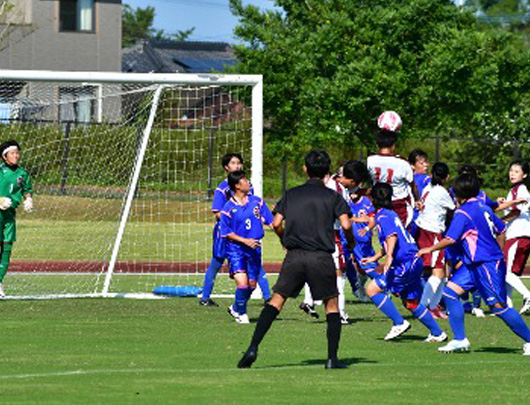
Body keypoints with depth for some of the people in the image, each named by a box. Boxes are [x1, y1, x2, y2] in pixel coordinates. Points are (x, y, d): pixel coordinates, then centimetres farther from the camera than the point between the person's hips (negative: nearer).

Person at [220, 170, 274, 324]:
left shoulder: (257, 202, 3)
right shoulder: (229, 208, -8)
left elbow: (271, 222, 6)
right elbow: (227, 233, -5)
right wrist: (245, 241, -16)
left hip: (254, 248, 4)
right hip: (236, 249, -4)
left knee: (251, 285, 8)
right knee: (242, 283, -18)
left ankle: (236, 308, 35)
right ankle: (241, 313, 6)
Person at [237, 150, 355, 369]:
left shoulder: (291, 194, 12)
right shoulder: (333, 196, 6)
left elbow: (276, 223, 5)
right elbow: (346, 224, -6)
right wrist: (351, 242, 14)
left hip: (294, 255, 2)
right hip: (321, 256, -2)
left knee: (276, 300, 4)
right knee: (332, 305, 9)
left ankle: (253, 348, -8)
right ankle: (332, 358, 0)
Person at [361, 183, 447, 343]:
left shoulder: (383, 216, -9)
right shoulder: (390, 214, 21)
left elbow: (392, 236, -26)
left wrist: (389, 257, -37)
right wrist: (374, 258, 38)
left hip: (406, 263, -10)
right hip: (413, 262, 10)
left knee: (372, 289, -8)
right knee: (410, 302, 20)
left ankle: (399, 323, -7)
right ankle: (437, 333, 25)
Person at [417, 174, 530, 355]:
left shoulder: (463, 213, -13)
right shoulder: (484, 207, 12)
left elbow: (450, 239, -18)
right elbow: (501, 231, 19)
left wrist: (430, 249, -4)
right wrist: (498, 253, 31)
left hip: (486, 265, -10)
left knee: (498, 306, -7)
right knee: (450, 292, 6)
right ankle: (460, 340, 6)